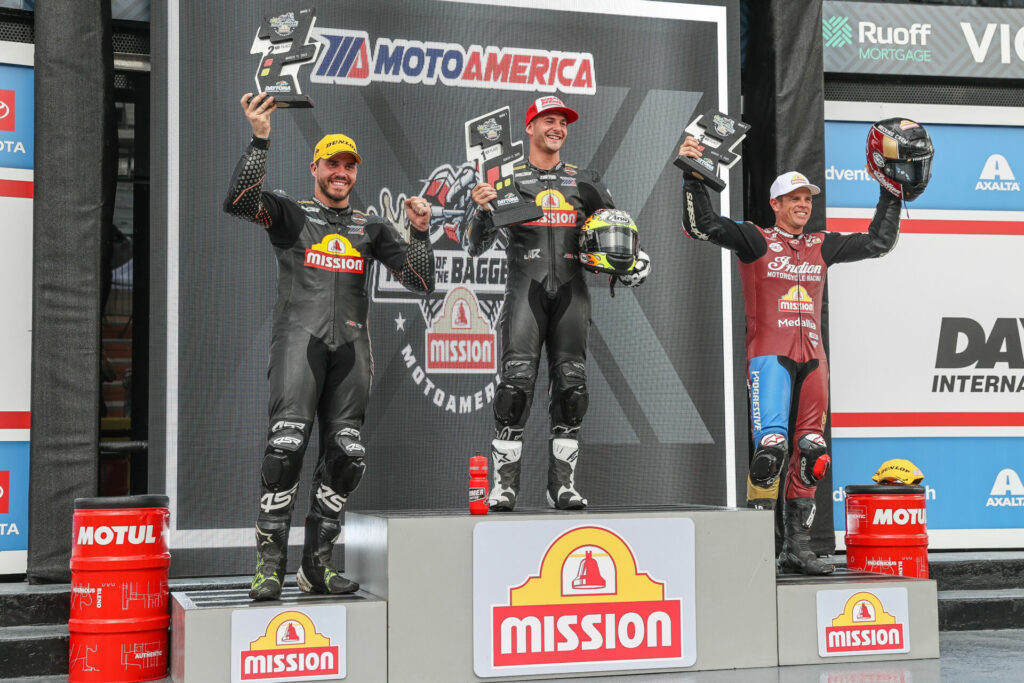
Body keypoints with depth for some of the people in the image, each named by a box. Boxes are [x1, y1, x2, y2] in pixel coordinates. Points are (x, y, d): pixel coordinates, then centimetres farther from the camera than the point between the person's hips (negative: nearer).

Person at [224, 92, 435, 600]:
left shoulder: (372, 228, 20)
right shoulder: (289, 213, 12)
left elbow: (421, 282, 13)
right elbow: (240, 201, -9)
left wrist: (420, 232, -1)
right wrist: (260, 140, -15)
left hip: (350, 343, 4)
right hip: (299, 336, -4)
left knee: (346, 455, 0)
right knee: (287, 443, -19)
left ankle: (316, 566, 10)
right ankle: (270, 563, -13)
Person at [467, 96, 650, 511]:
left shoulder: (585, 182, 16)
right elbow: (475, 247, 4)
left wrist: (636, 261, 3)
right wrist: (481, 209, -15)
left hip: (571, 289, 3)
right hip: (526, 286, -3)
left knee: (571, 382, -1)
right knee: (517, 379, -13)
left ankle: (563, 484, 5)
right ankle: (504, 484, -8)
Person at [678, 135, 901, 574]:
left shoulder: (822, 246, 17)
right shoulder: (755, 240, 3)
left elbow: (878, 243, 24)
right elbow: (703, 225, -9)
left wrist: (891, 194, 20)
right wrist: (693, 177, -17)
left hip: (812, 359, 6)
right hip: (769, 356, -6)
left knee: (811, 454, 5)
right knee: (771, 446, -19)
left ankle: (797, 546, 14)